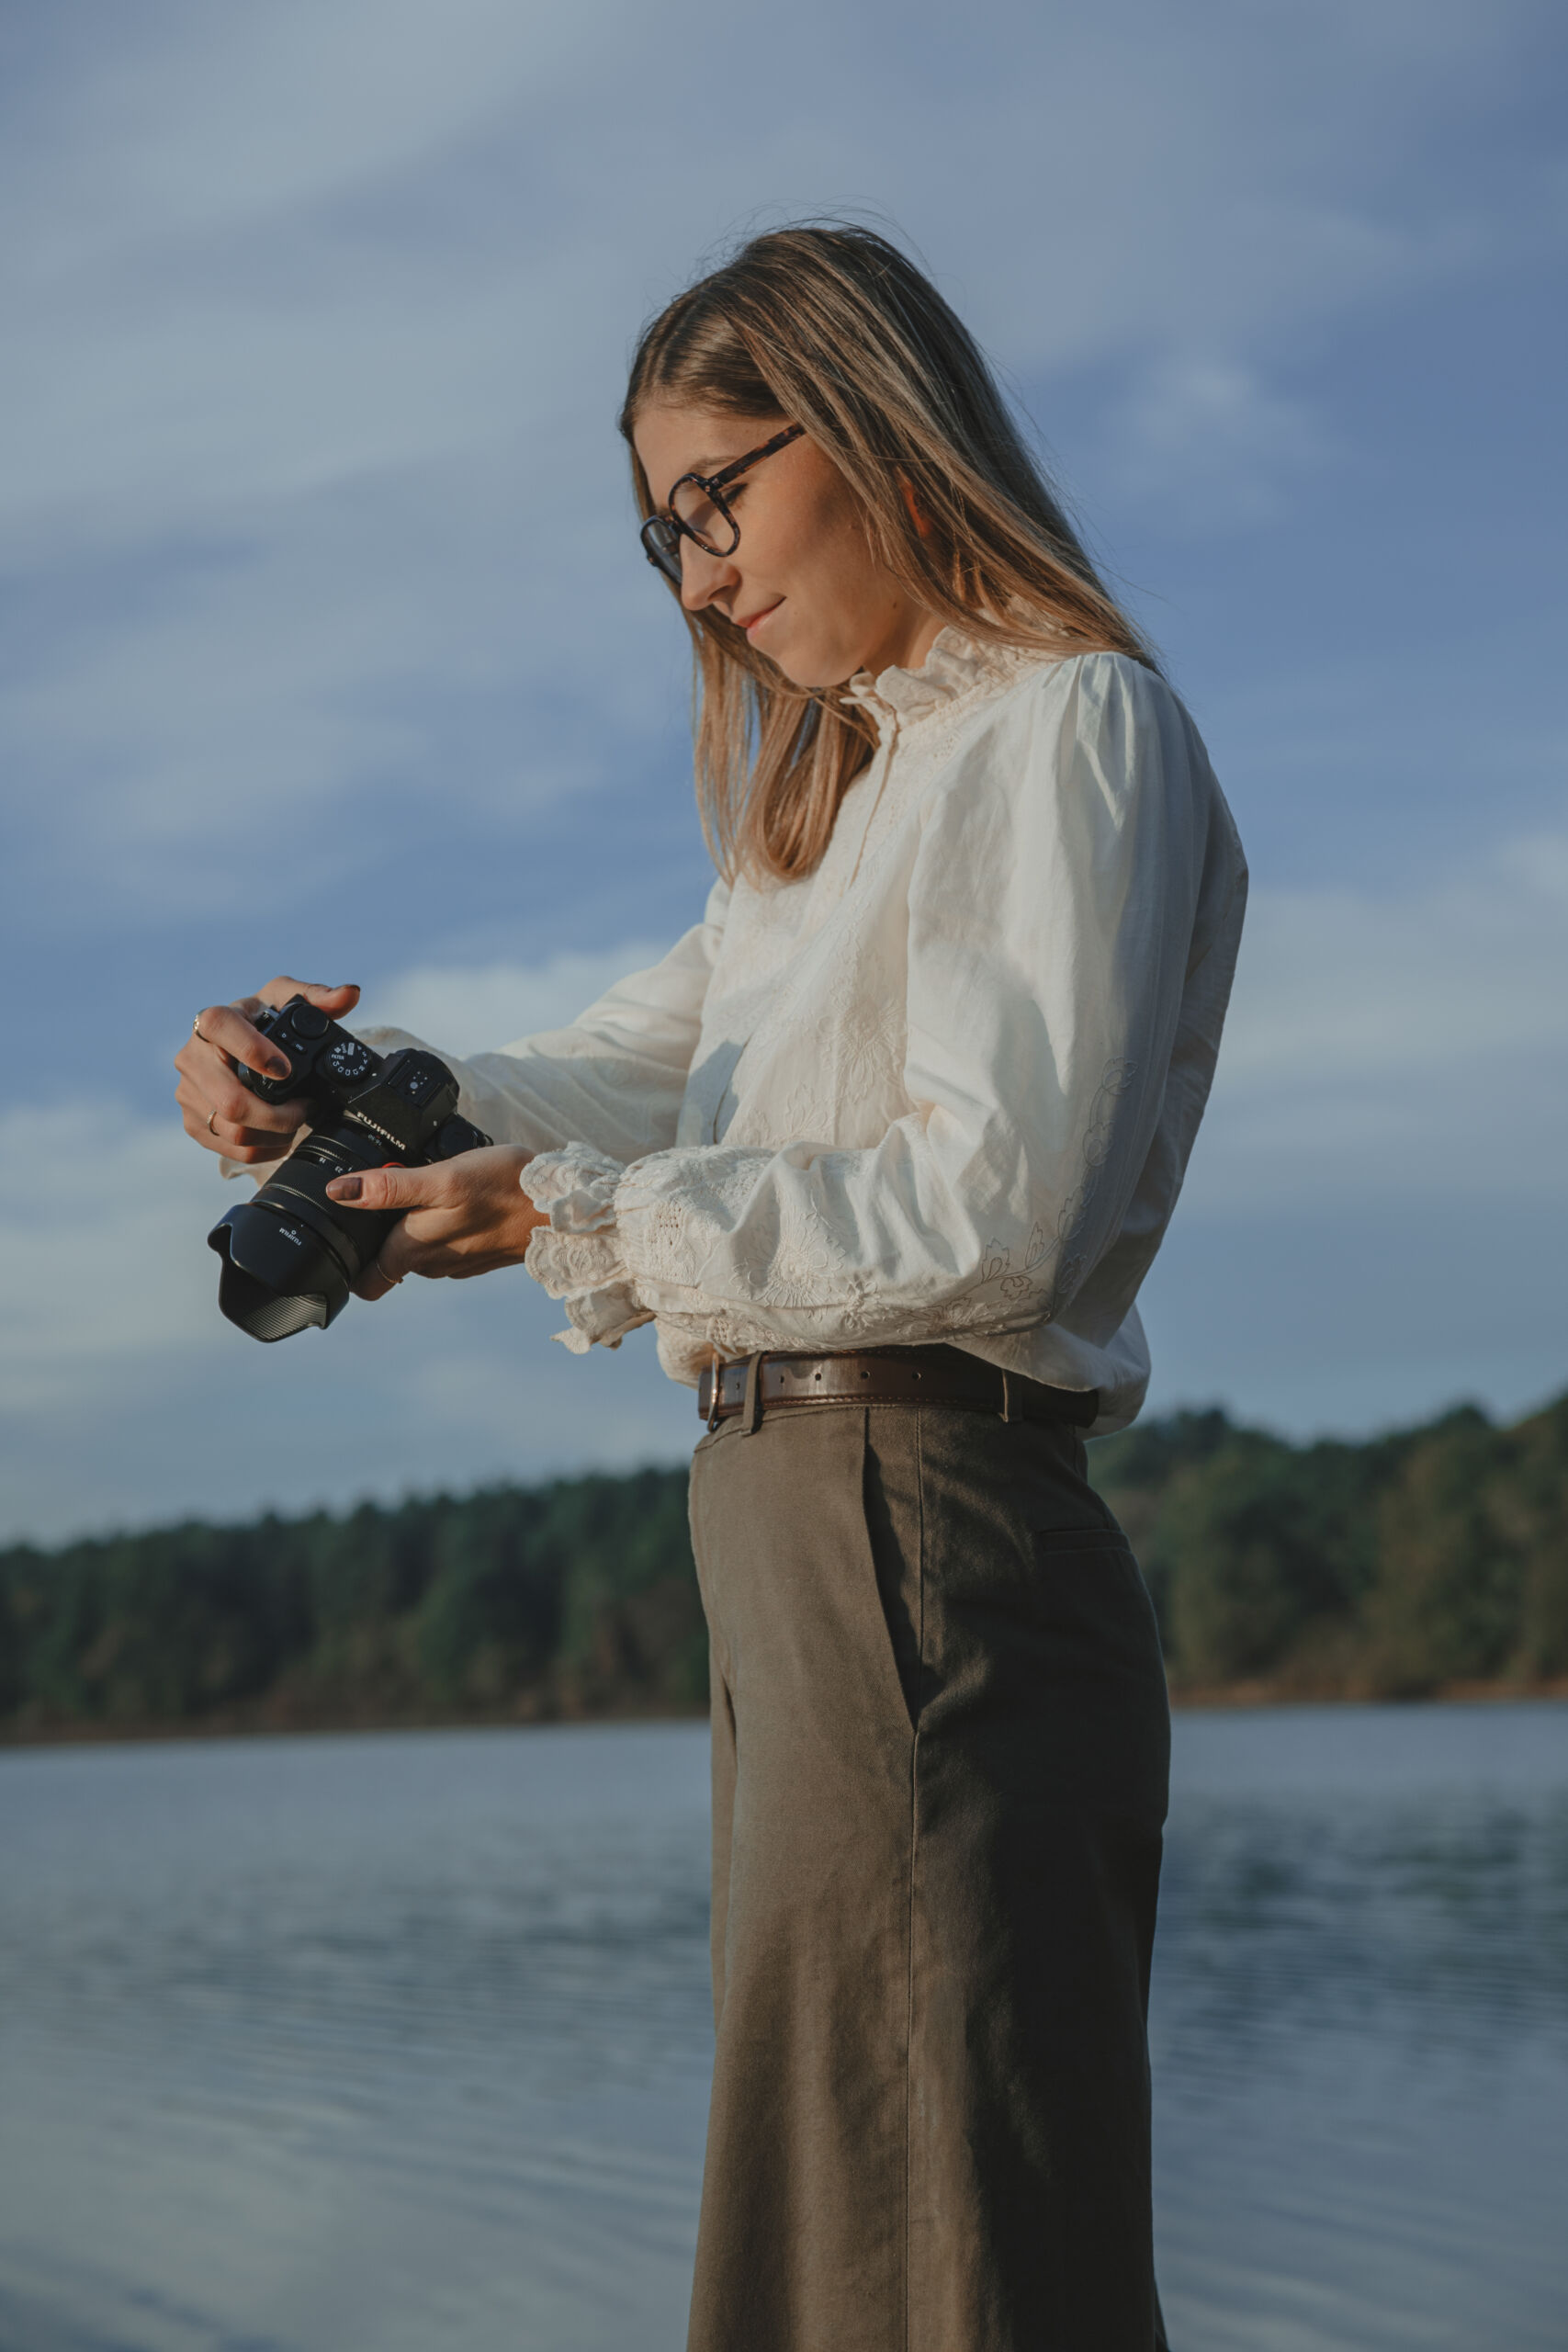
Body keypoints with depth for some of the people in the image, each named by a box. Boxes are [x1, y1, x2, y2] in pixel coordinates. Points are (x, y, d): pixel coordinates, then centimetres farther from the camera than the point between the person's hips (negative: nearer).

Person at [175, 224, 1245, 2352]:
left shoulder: (1073, 727, -5)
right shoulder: (851, 791, 25)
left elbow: (993, 1213, -15)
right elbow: (621, 1079, 19)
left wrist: (564, 1217, -16)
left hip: (922, 1552, -9)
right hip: (800, 1539, 9)